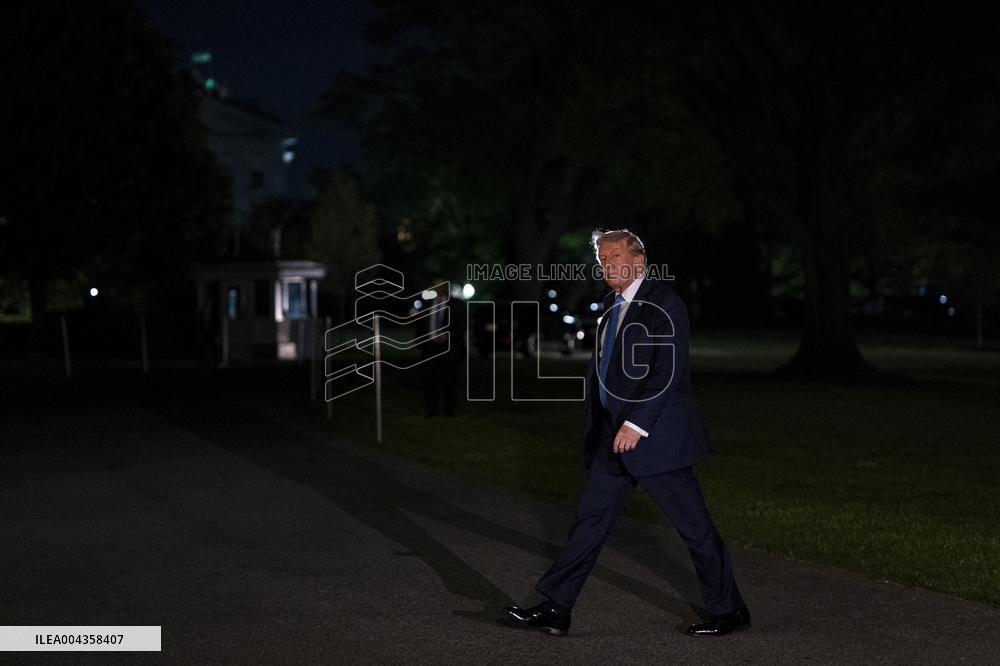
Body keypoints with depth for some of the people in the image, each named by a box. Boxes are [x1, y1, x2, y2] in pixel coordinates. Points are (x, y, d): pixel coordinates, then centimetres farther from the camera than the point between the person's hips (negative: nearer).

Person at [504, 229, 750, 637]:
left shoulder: (663, 305, -12)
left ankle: (729, 610, 14)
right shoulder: (612, 308, 14)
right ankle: (556, 608, 8)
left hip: (656, 435, -8)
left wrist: (637, 424, -25)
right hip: (615, 436, 8)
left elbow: (669, 373, -20)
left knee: (694, 526, 1)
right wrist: (598, 431, 19)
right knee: (591, 519, 6)